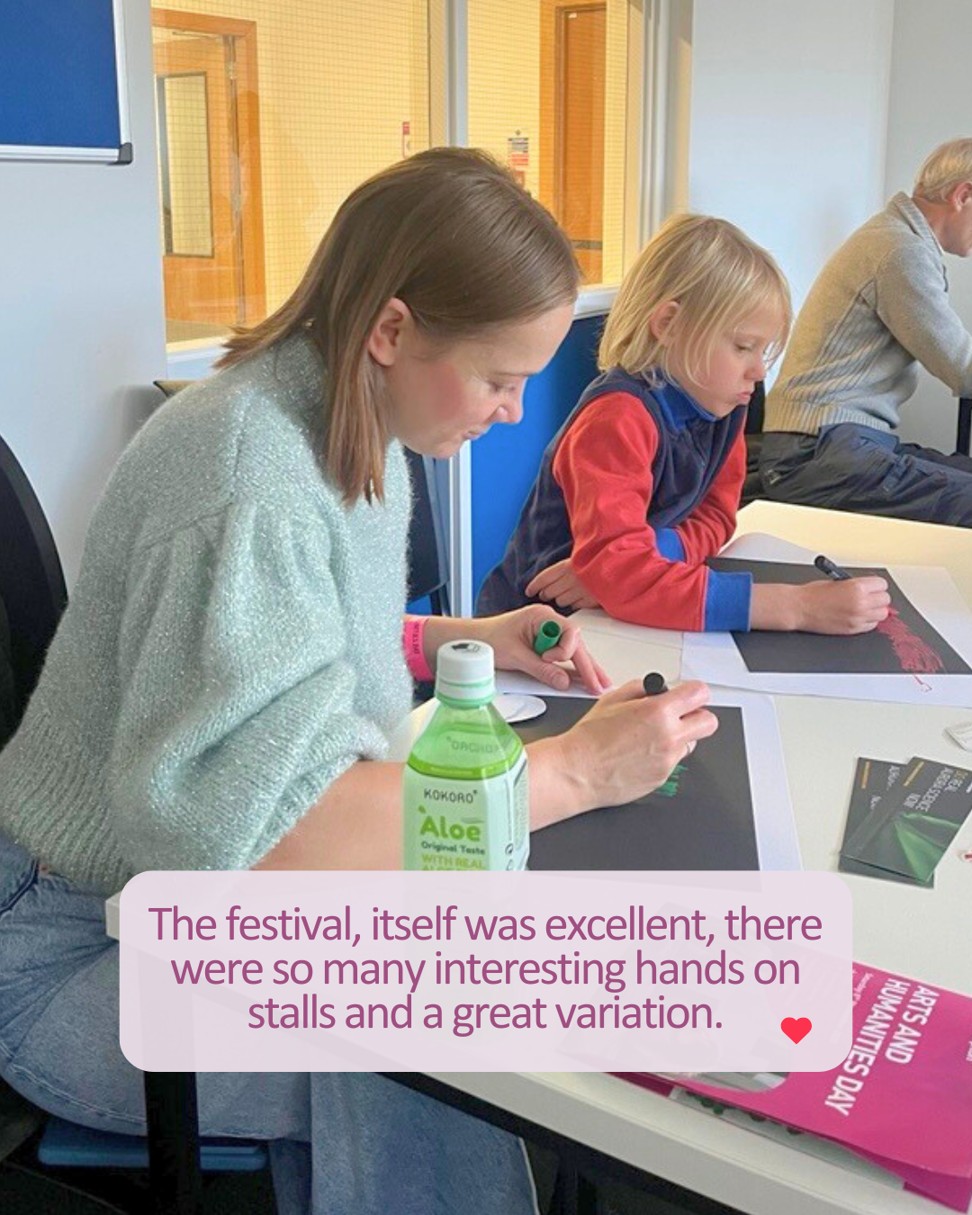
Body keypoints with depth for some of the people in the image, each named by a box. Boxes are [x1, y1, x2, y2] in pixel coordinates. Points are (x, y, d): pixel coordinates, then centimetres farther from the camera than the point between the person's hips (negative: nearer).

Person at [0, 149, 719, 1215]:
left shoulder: (352, 429, 1)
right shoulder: (248, 481, -28)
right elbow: (249, 828, -35)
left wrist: (464, 640, 1)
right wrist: (570, 770, -28)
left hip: (209, 907, 8)